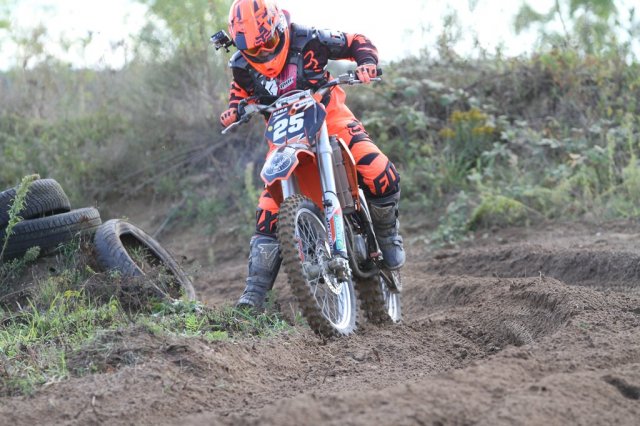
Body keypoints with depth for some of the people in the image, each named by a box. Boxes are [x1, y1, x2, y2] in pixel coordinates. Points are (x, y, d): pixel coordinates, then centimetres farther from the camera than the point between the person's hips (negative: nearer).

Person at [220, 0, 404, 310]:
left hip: (328, 116, -2)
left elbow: (356, 42, -4)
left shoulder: (308, 40, -16)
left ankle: (387, 235, 9)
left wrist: (366, 63, -25)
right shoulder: (242, 65, -6)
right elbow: (241, 90, 16)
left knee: (382, 178, -23)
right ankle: (255, 291, -8)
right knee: (269, 210, -11)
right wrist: (233, 112, -7)